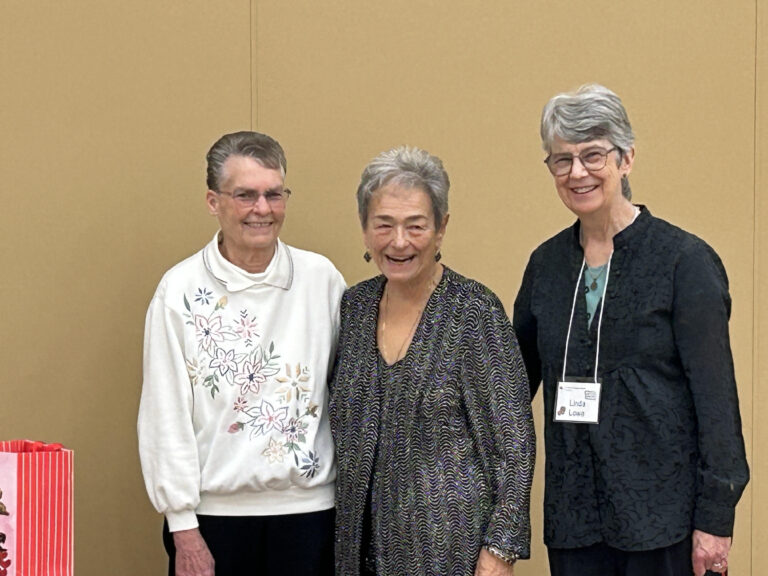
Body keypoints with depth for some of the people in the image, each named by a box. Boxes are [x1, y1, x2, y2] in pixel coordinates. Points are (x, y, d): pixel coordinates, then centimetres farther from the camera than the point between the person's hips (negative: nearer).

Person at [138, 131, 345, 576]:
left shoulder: (322, 278, 1)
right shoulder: (181, 289, -5)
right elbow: (166, 416, -4)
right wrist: (183, 527, -6)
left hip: (309, 508, 2)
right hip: (212, 511, -1)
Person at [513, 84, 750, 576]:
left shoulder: (684, 260, -7)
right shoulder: (547, 263, 8)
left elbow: (716, 396, -9)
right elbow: (517, 377, 16)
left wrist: (715, 517, -12)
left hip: (663, 515, -4)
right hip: (573, 514, 5)